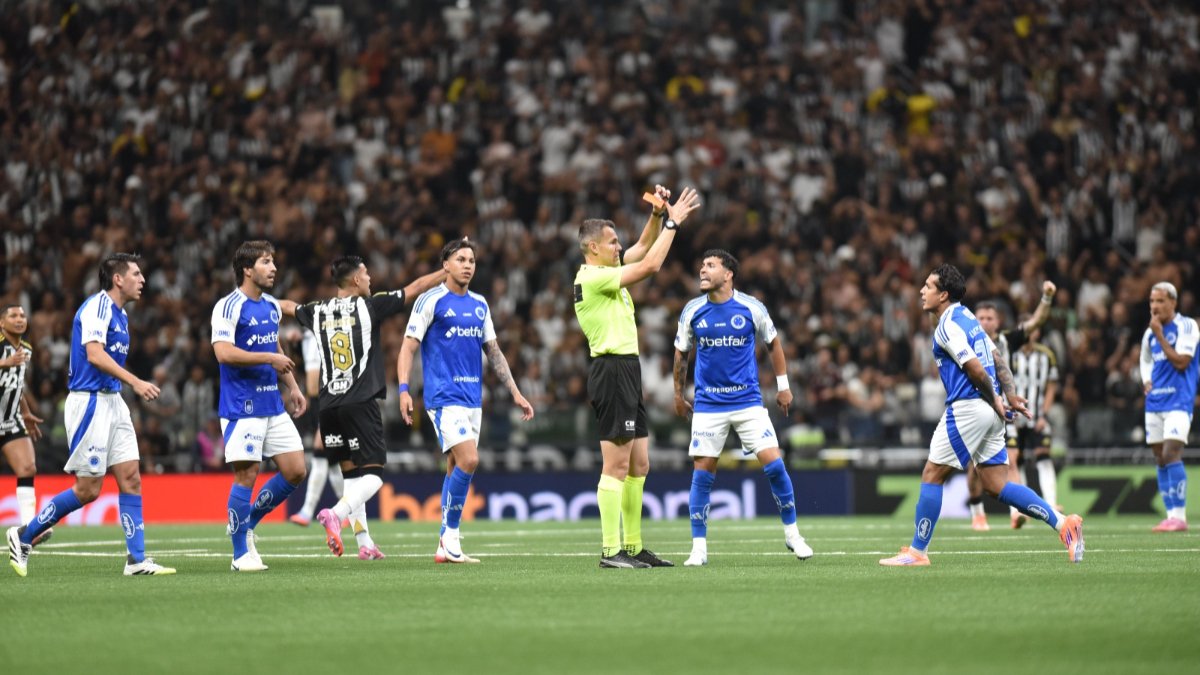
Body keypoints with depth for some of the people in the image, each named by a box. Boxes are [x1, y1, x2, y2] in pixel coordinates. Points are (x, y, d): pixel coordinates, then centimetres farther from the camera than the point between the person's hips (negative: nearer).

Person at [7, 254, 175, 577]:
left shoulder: (119, 314, 16)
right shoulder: (97, 306, -13)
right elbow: (94, 355, -24)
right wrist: (135, 382, -30)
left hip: (113, 402, 9)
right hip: (90, 401, -9)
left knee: (131, 479, 1)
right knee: (88, 489, -6)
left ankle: (137, 559, 0)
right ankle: (23, 536, 8)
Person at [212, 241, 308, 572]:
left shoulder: (273, 306, 14)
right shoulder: (228, 307, -11)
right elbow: (224, 352, -22)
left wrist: (292, 387, 18)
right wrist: (269, 358, -20)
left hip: (273, 405, 8)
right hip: (241, 406, -8)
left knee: (295, 471, 3)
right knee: (247, 475, -7)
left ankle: (248, 523, 21)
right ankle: (241, 554, 2)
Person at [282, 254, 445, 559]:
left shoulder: (318, 312, 10)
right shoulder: (369, 306, -3)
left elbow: (288, 306, 32)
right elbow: (415, 288, 2)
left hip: (328, 405, 5)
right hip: (360, 405, -5)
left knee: (351, 472, 12)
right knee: (373, 474, -4)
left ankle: (365, 543, 9)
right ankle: (336, 514, -29)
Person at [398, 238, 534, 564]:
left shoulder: (480, 305, 15)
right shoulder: (431, 300, -4)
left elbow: (494, 352, 20)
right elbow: (408, 347, -7)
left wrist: (516, 393, 16)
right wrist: (403, 390, -18)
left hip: (473, 399, 7)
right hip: (444, 397, -7)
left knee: (457, 469, 6)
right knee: (468, 461, -18)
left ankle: (446, 544, 10)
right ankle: (450, 537, -9)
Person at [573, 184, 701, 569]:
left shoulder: (605, 273, 15)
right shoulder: (592, 277, -13)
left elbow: (644, 247, 25)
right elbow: (650, 265, -17)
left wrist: (658, 214, 9)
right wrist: (672, 222, -9)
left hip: (626, 373, 10)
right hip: (613, 371, -10)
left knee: (639, 465, 11)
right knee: (617, 465, -11)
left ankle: (634, 548, 14)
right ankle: (610, 551, -13)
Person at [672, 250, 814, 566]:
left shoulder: (751, 308, -5)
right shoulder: (692, 311, 0)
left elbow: (774, 343, 10)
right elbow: (681, 353, 14)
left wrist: (783, 386, 11)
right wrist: (678, 394, 18)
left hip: (748, 401, -1)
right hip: (708, 405, 1)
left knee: (774, 464, -8)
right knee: (702, 472, -3)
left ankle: (792, 534, 9)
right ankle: (699, 548, 4)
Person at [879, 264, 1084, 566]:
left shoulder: (948, 325, -11)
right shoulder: (966, 318, 18)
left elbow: (975, 368, -18)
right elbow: (997, 358, 20)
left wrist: (994, 401, -7)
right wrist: (1010, 397, 15)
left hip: (967, 407, -9)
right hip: (989, 412, 9)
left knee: (932, 475, -1)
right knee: (996, 485, 6)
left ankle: (917, 551, 2)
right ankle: (1062, 523, -3)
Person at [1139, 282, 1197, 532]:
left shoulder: (1186, 326, -6)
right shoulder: (1149, 333, 13)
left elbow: (1181, 362, -16)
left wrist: (1159, 336, -14)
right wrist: (1146, 381, 12)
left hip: (1178, 400, -7)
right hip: (1154, 401, 7)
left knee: (1171, 454, -18)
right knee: (1161, 460, 5)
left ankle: (1179, 516, -17)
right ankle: (1171, 514, 9)